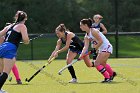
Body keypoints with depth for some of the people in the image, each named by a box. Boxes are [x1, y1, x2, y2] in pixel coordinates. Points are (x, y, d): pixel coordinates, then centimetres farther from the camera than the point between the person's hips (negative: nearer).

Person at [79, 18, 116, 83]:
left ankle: (107, 78, -3)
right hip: (101, 49, 10)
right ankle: (112, 74, 53)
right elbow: (86, 46, -2)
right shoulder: (86, 36, 6)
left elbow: (101, 41, -23)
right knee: (102, 63, 29)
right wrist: (81, 55, -15)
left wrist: (94, 49, -16)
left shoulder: (93, 31, -21)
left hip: (106, 47, -10)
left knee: (97, 64, -14)